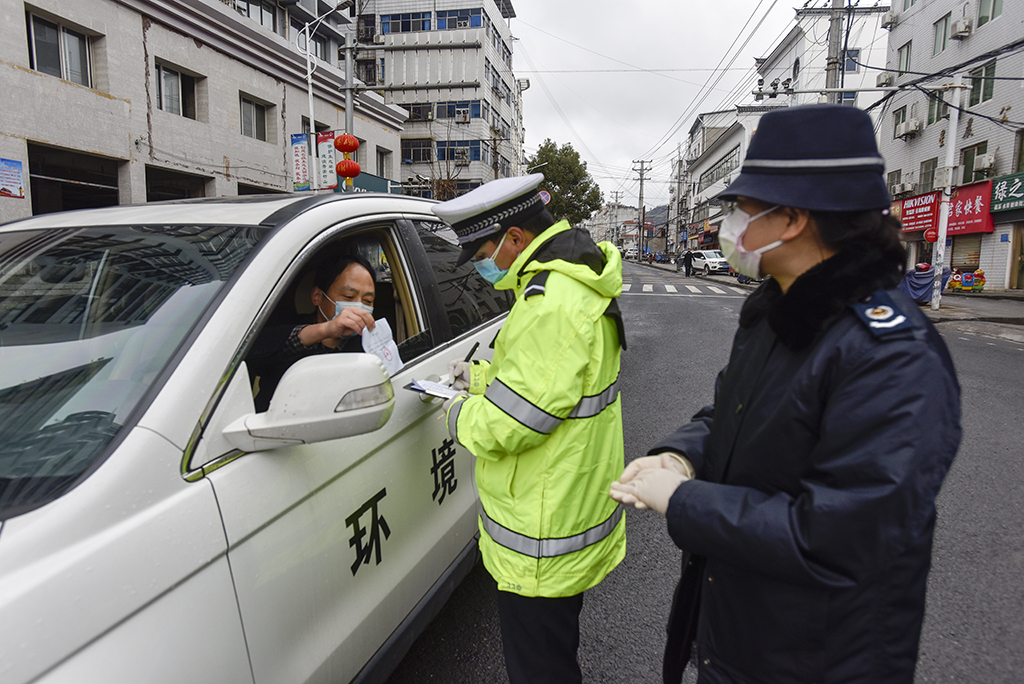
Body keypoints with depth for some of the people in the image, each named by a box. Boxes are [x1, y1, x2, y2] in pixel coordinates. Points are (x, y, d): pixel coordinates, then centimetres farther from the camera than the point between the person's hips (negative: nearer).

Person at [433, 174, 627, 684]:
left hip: (541, 545, -10)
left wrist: (461, 415, -8)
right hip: (576, 506, 10)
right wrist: (483, 376, 12)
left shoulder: (552, 303, -28)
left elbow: (511, 422, -27)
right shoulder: (580, 279, 8)